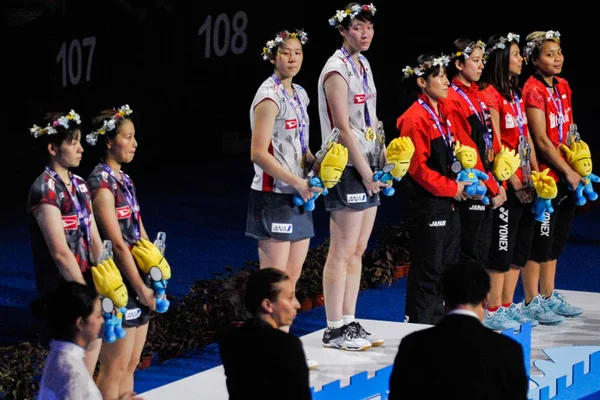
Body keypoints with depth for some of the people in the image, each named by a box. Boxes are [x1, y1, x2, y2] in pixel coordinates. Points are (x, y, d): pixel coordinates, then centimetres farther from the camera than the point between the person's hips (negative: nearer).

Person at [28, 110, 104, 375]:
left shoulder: (79, 185, 10)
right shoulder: (45, 190, -16)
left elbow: (94, 240, 9)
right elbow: (60, 252, -19)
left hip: (86, 284, 8)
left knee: (87, 371, 13)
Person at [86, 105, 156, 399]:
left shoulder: (123, 180, 13)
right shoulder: (101, 184, -15)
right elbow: (117, 244, -17)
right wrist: (141, 288, -14)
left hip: (138, 282, 9)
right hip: (120, 284, -9)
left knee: (131, 364, 13)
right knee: (114, 367, -4)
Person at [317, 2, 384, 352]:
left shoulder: (364, 66, 14)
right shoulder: (337, 70, -12)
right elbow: (343, 128, -16)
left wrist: (382, 164, 9)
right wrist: (366, 174, -17)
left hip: (369, 168, 9)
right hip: (348, 167, -9)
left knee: (358, 252, 10)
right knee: (342, 252, -6)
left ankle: (349, 323, 15)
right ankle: (335, 330, -3)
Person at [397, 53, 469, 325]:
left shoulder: (441, 112, 12)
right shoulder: (415, 119, -17)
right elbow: (417, 167, -20)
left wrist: (460, 182, 5)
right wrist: (452, 188, -14)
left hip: (447, 201, 10)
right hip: (426, 203, -10)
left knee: (449, 263, 14)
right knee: (427, 266, -3)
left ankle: (440, 321, 23)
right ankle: (418, 323, 5)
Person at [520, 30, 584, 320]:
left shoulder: (563, 86, 11)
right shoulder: (533, 89, -14)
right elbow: (541, 140, -17)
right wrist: (567, 172, -14)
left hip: (566, 175, 8)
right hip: (546, 175, -8)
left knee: (558, 237, 14)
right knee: (540, 238, -3)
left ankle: (548, 296, 24)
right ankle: (532, 302, 5)